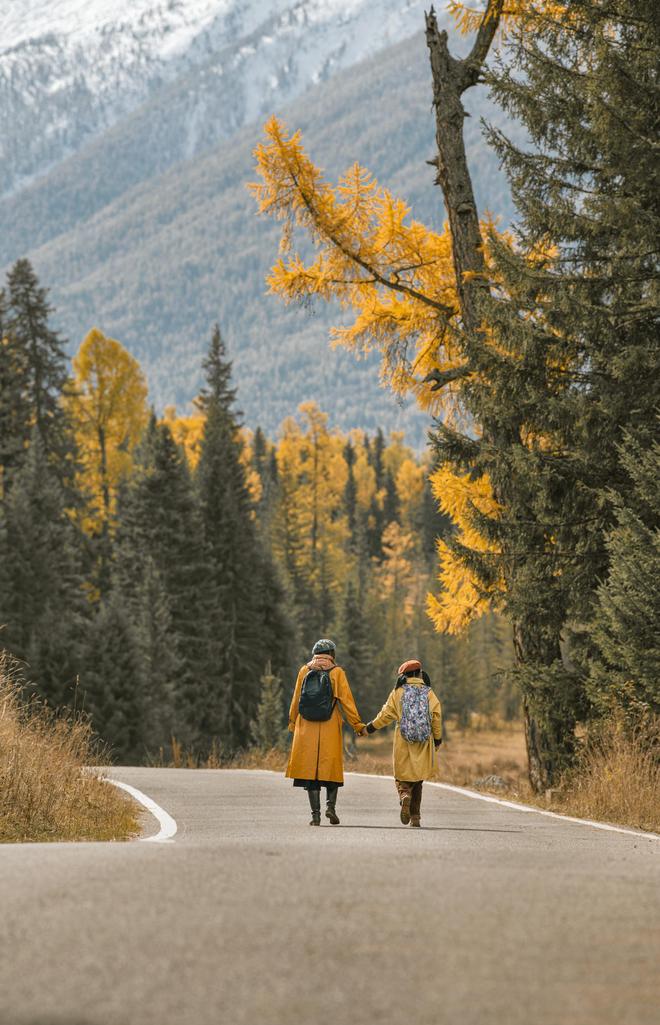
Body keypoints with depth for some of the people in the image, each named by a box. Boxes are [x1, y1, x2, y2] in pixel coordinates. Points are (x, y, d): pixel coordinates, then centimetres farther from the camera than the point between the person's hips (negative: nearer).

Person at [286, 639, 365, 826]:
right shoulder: (337, 672, 0)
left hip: (306, 728, 1)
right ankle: (331, 805, -8)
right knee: (331, 767, 11)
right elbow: (346, 700, -3)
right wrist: (358, 725, 3)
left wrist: (292, 723, 21)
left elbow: (296, 700, 10)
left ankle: (315, 813, -1)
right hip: (330, 729, -1)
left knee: (310, 769, 4)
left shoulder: (305, 671, 6)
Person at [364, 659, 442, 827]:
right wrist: (438, 739, 8)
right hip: (423, 743, 1)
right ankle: (415, 817, 10)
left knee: (402, 776, 8)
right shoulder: (429, 693, 2)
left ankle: (405, 796, -24)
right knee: (418, 779, 12)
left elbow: (386, 714, 0)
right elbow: (436, 716, -2)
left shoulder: (398, 692, 1)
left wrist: (370, 727, 12)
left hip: (403, 742, -1)